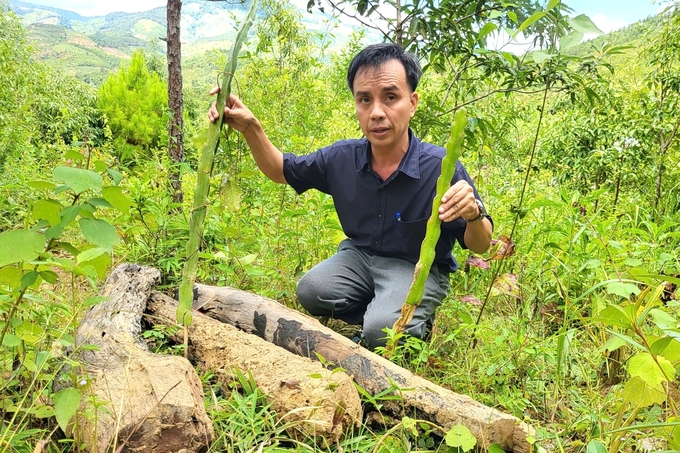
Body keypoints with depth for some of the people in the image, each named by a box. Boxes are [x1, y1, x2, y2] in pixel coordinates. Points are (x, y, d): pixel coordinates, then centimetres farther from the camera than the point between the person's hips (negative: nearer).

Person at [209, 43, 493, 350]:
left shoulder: (442, 169, -23)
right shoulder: (341, 158, -11)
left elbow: (479, 247, -13)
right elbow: (281, 171, 6)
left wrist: (474, 215, -37)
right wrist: (250, 128, -12)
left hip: (418, 269, -4)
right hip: (359, 255, 4)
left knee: (382, 331, -29)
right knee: (311, 291, -23)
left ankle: (420, 319, 5)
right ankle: (378, 310, 2)